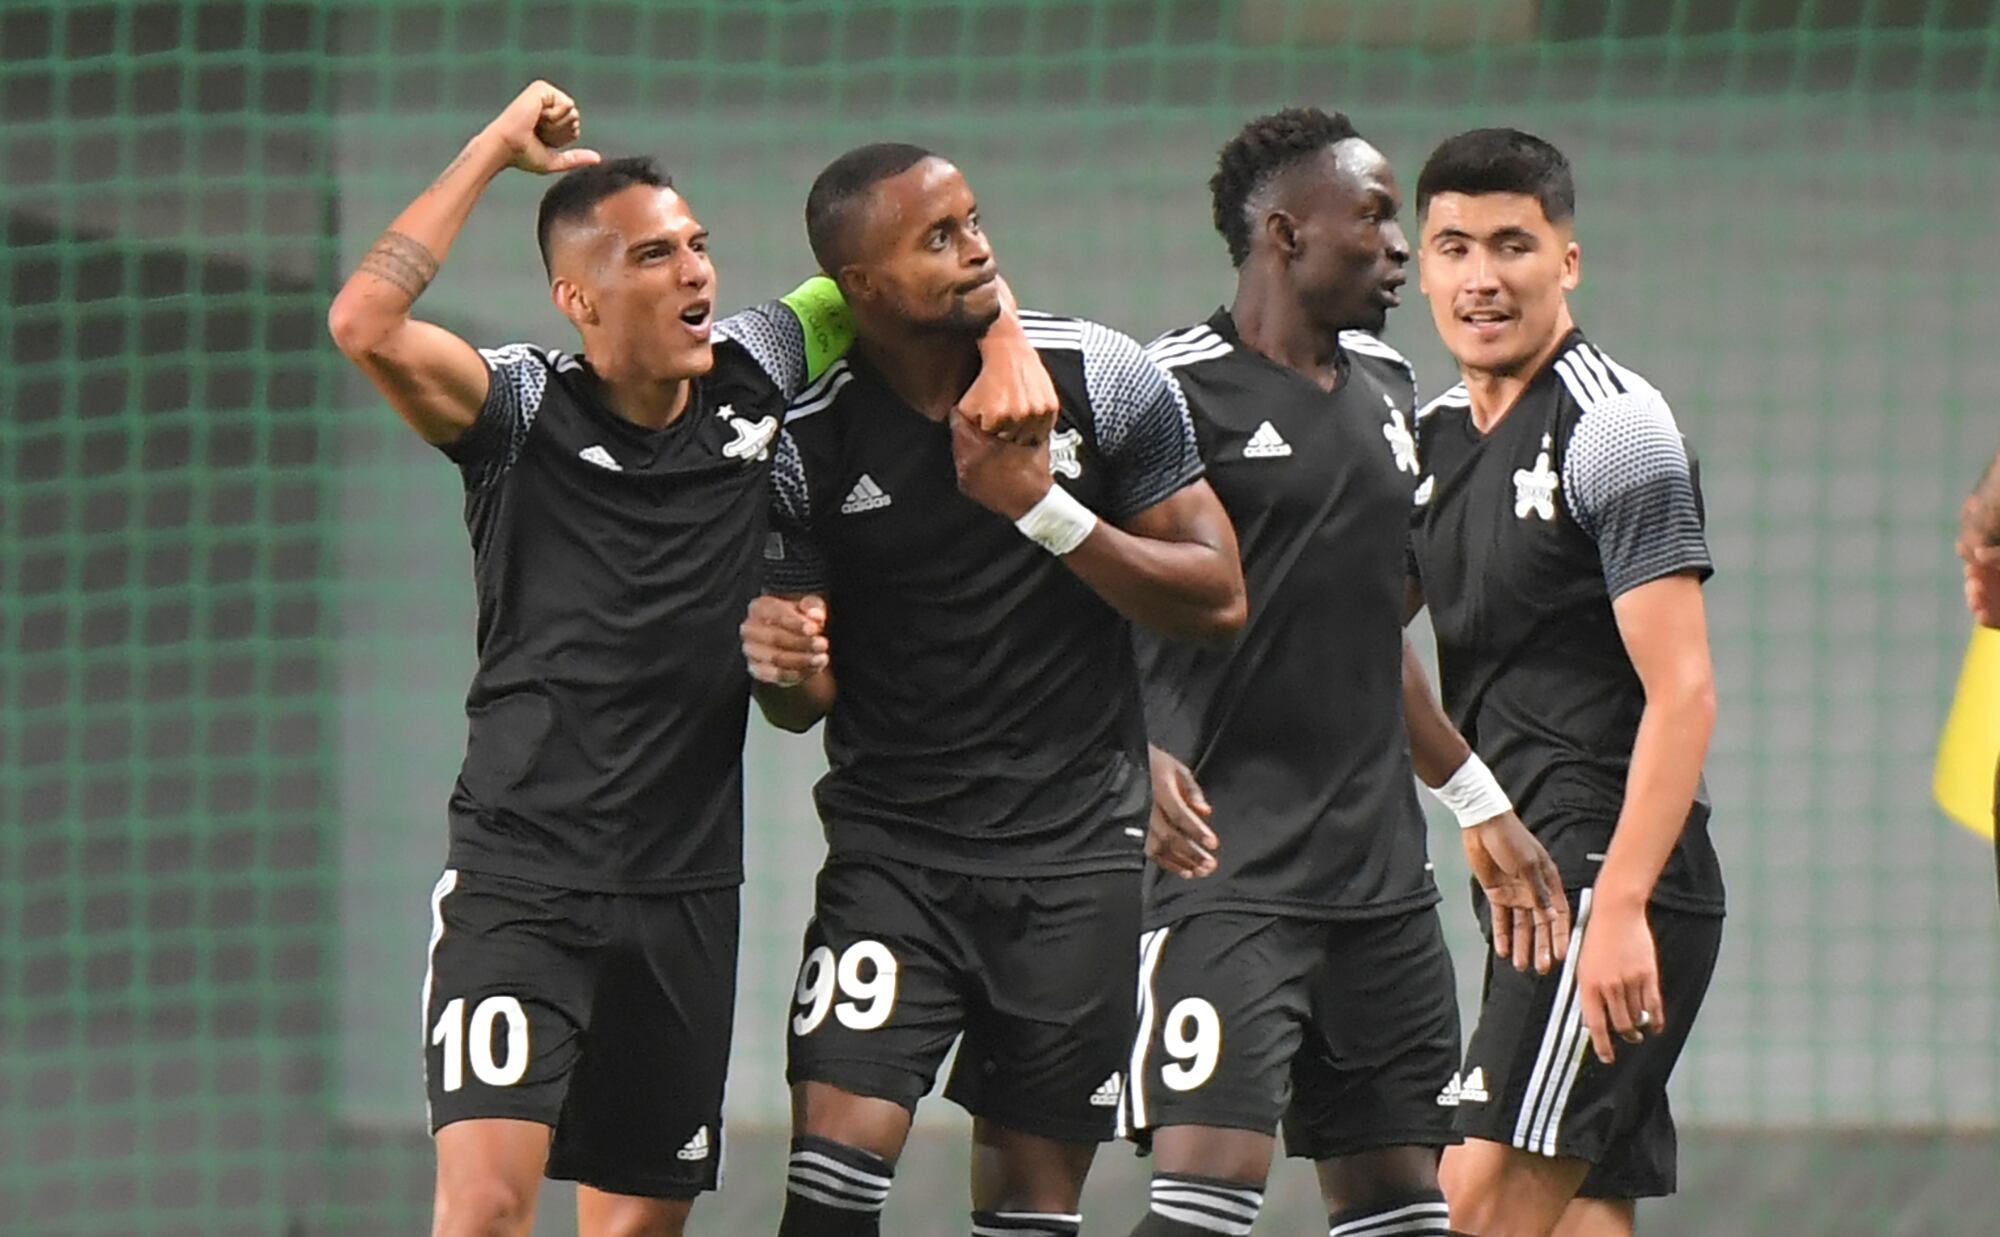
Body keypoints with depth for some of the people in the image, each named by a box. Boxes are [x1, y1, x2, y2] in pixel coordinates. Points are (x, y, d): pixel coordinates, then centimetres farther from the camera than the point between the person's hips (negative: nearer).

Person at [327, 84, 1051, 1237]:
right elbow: (367, 324, -26)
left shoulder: (754, 375, 4)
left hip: (687, 890, 5)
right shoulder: (523, 408, -8)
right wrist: (498, 147, -17)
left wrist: (1007, 342, -6)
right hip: (521, 874, -5)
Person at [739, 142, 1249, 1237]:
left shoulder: (1101, 380, -4)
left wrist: (1048, 514, -15)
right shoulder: (806, 439, -5)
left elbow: (1217, 599, -3)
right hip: (890, 847, -1)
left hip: (1077, 852, 1)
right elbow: (806, 703, 4)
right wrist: (780, 666, -21)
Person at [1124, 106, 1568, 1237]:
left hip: (1381, 862, 8)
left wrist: (1480, 803, 27)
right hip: (1230, 861, -8)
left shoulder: (1386, 385, 17)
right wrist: (1141, 756, -30)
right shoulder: (1175, 390, -9)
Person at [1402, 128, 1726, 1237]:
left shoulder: (1614, 427, -10)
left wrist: (1620, 909, -24)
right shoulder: (1437, 437, 15)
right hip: (1527, 884, 9)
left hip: (1612, 868, -9)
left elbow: (1681, 693, -16)